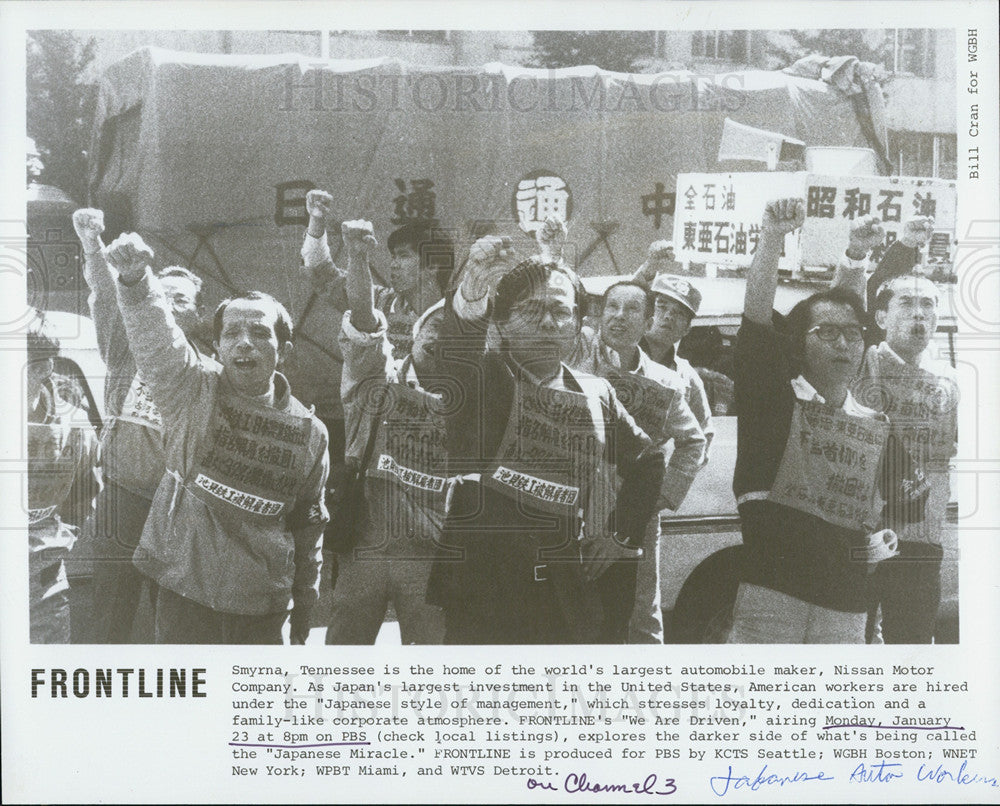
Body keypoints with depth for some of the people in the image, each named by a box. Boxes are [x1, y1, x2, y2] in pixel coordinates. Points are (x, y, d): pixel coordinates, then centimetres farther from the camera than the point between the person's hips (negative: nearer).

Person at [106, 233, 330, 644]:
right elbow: (156, 339, -23)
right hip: (184, 594, -2)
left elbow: (308, 526, 11)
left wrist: (303, 617, 14)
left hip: (262, 609, 2)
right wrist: (135, 282, -44)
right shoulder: (193, 391, -4)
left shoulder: (309, 433, 2)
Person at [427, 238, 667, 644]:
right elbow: (452, 354, -23)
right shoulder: (482, 379, 1)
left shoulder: (596, 393, 13)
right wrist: (470, 301, -43)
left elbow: (647, 460, 25)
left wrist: (621, 536, 15)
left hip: (575, 592, 3)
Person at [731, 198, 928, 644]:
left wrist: (889, 537, 13)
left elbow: (911, 498, 30)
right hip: (768, 586, -4)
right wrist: (772, 237, -20)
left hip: (845, 601, 4)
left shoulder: (877, 428, 17)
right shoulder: (775, 395, 5)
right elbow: (756, 316, -10)